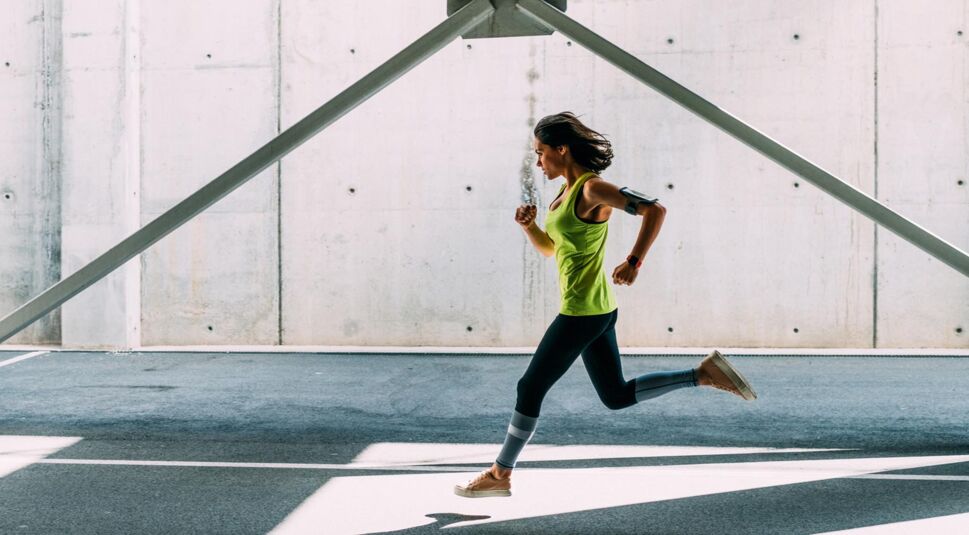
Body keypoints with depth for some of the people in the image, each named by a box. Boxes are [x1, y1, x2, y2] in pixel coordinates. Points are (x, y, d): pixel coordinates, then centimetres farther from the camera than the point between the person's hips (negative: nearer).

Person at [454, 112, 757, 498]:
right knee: (617, 396, 16)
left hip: (583, 310, -10)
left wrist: (634, 262, -25)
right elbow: (550, 248, 21)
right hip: (594, 308, 10)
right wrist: (528, 225, 3)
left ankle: (500, 474, 15)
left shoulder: (592, 189, -15)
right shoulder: (568, 190, 12)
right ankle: (704, 373, 14)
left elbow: (655, 210, -22)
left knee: (531, 388, 2)